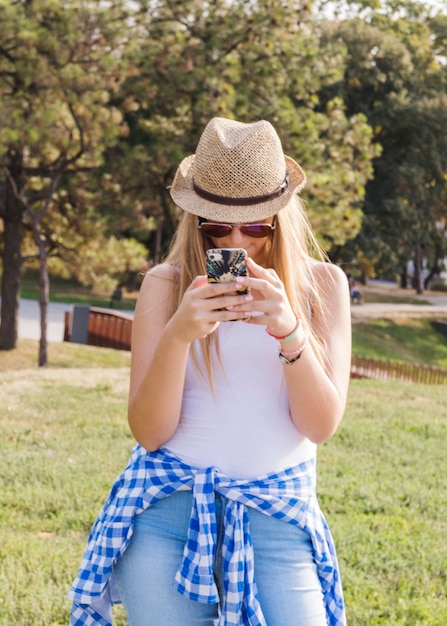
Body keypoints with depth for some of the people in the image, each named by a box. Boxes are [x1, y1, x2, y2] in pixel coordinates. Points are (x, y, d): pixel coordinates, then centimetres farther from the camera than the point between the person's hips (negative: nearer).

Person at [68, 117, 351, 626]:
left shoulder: (321, 285, 4)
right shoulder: (166, 284, 1)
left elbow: (322, 425, -4)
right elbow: (148, 432, -4)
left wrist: (288, 330, -20)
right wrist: (178, 334, -20)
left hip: (277, 519, 0)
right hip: (167, 510, 0)